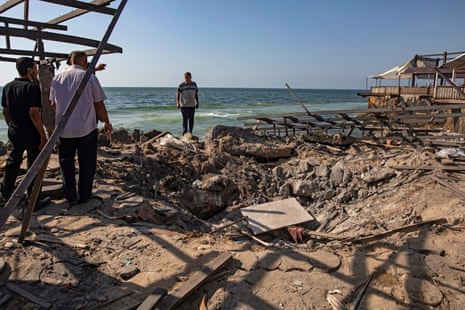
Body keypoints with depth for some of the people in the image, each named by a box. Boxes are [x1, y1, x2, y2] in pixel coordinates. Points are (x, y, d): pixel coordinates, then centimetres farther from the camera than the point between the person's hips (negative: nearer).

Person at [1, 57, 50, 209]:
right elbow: (34, 113, -22)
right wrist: (43, 136, -18)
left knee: (13, 162, 24)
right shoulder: (32, 87, -16)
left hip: (14, 133, 7)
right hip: (31, 135, -7)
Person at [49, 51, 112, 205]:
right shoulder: (90, 78, -6)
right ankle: (84, 196, 18)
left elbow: (53, 104, 15)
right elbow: (99, 105, -5)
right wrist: (107, 123, 9)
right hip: (86, 129, -3)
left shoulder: (57, 78, 6)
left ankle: (71, 197, 18)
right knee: (87, 164, 10)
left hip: (63, 130, 3)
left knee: (66, 163, 15)